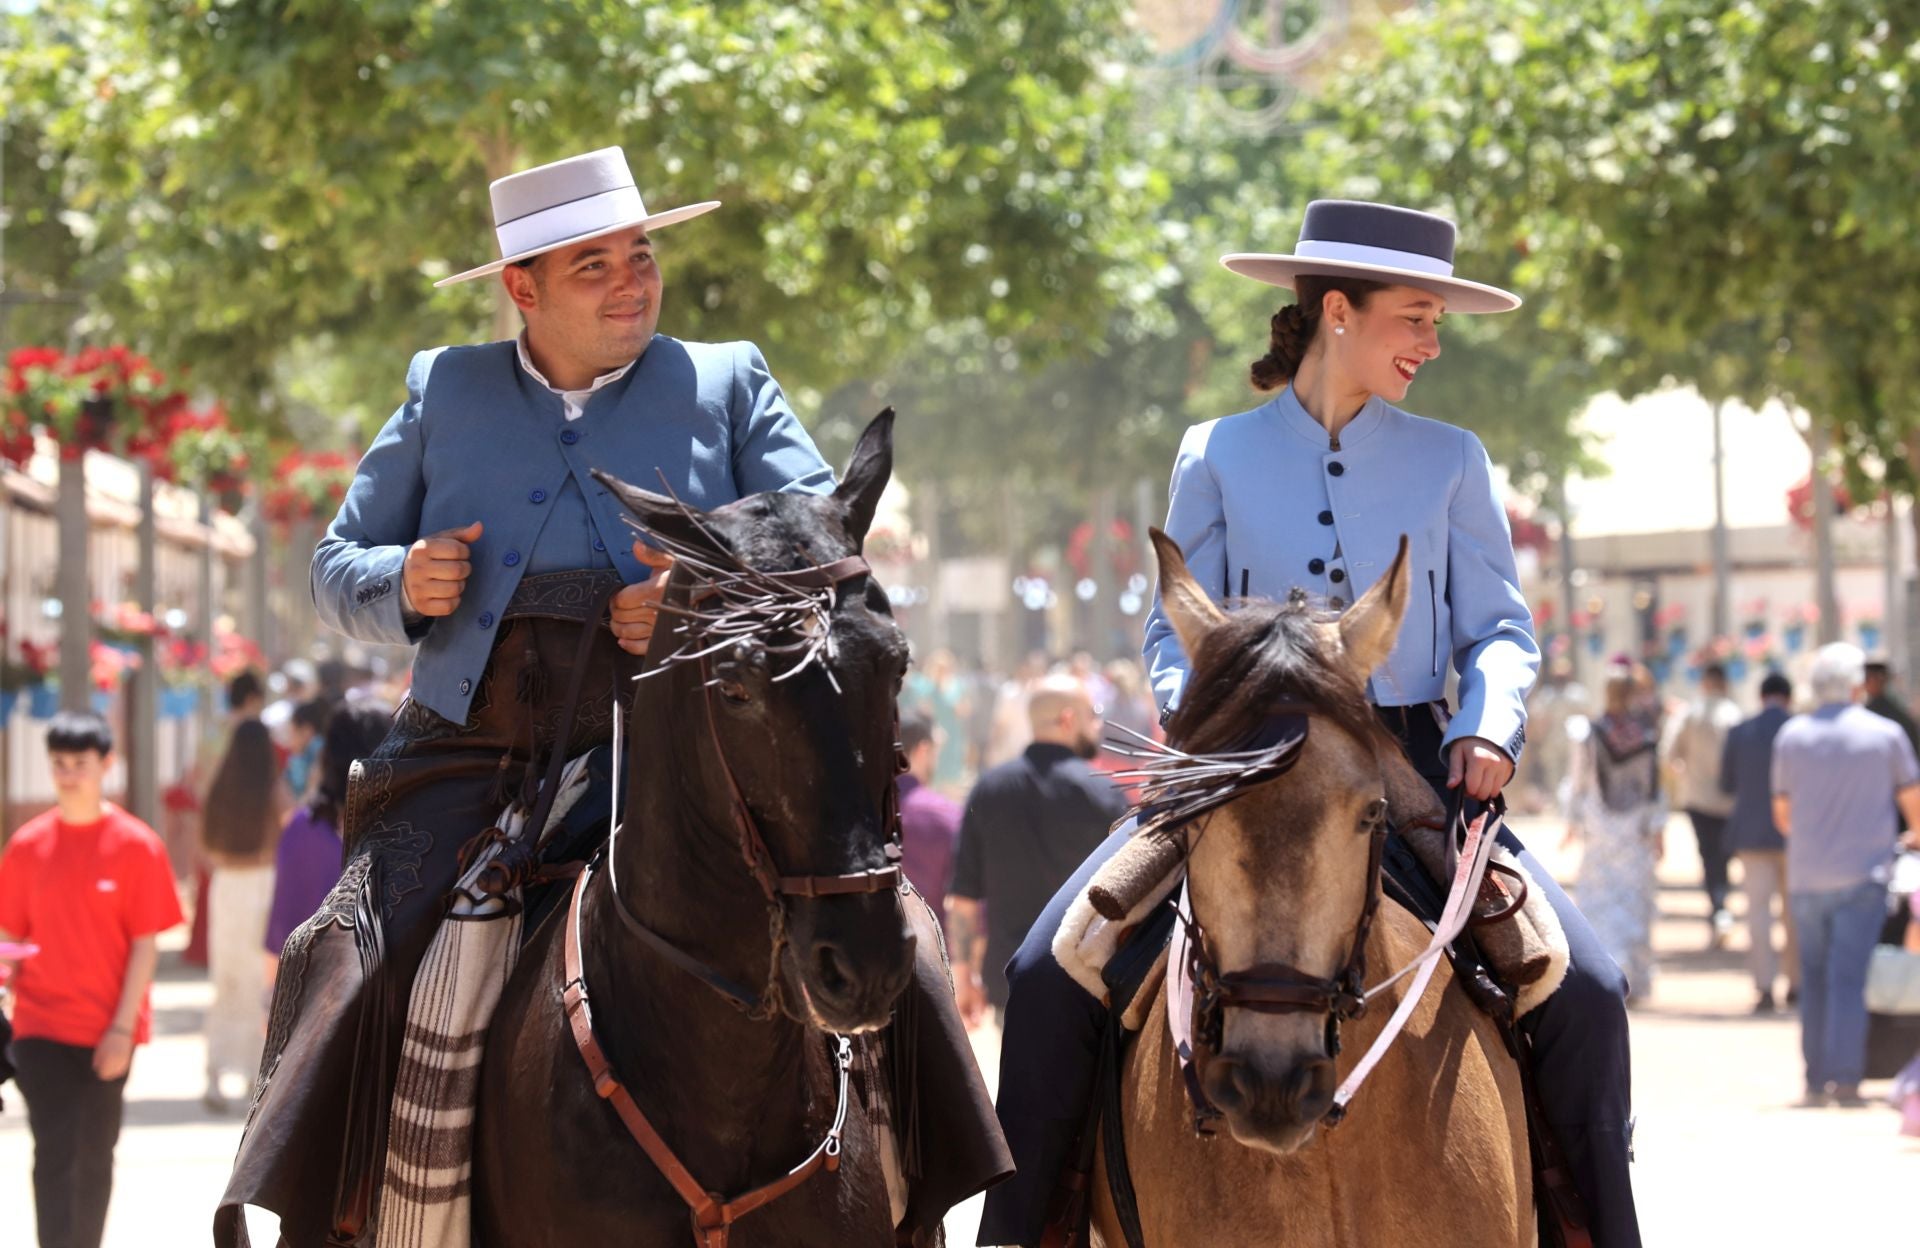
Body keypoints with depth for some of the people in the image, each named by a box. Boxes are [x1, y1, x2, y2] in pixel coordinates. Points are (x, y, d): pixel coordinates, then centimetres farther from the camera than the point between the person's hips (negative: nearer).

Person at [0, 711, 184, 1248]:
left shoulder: (137, 845, -4)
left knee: (95, 1157, 10)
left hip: (106, 1032, -1)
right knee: (54, 1153, -8)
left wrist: (123, 1027, -11)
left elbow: (145, 944, -5)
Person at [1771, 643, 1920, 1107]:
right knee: (1849, 978, -6)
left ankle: (1816, 1079, 8)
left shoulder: (1791, 736, 6)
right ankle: (1845, 1078, -11)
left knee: (1814, 978, 9)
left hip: (1805, 877, 3)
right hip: (1862, 875, -3)